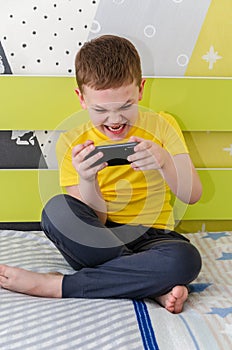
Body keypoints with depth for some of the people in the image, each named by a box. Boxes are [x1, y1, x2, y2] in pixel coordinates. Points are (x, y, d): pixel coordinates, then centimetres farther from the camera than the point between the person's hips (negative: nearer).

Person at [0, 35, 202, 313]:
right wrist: (86, 179, -27)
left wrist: (164, 161, -27)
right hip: (97, 242, 0)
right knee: (57, 209, -30)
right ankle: (154, 287, -24)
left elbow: (192, 195, -7)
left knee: (186, 259, -34)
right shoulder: (72, 143, -2)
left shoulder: (161, 126, 0)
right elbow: (92, 218, -6)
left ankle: (55, 285, -22)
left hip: (150, 238, 0)